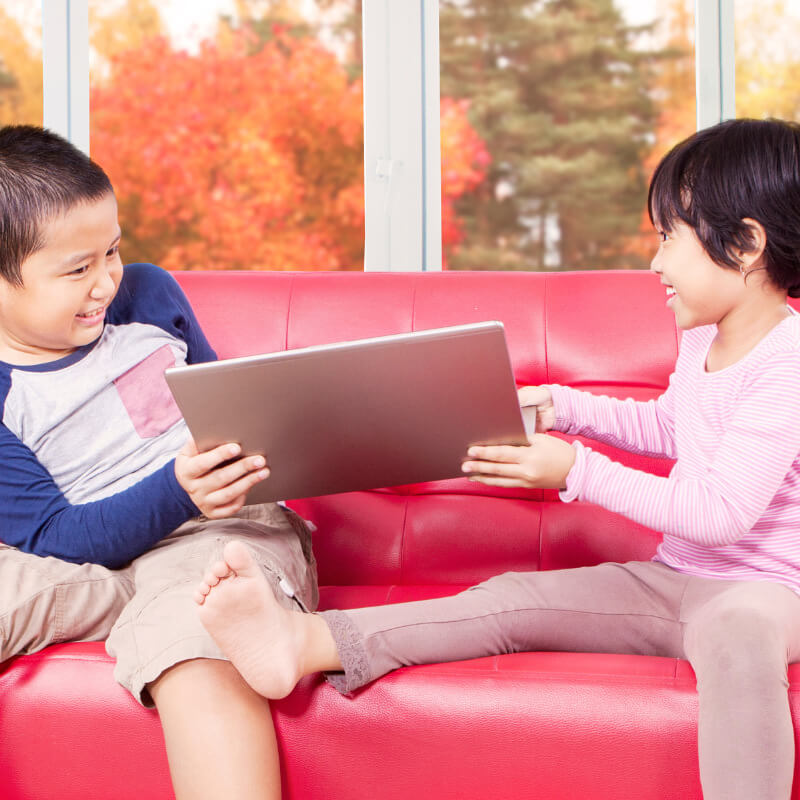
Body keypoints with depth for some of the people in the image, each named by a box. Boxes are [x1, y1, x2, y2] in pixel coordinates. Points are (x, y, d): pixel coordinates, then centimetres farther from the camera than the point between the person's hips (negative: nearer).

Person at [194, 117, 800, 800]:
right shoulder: (703, 338, 12)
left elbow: (721, 510, -25)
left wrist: (577, 473, -22)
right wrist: (563, 406, 18)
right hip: (671, 577, 7)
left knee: (737, 627, -44)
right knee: (515, 598, -13)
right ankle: (305, 643, -29)